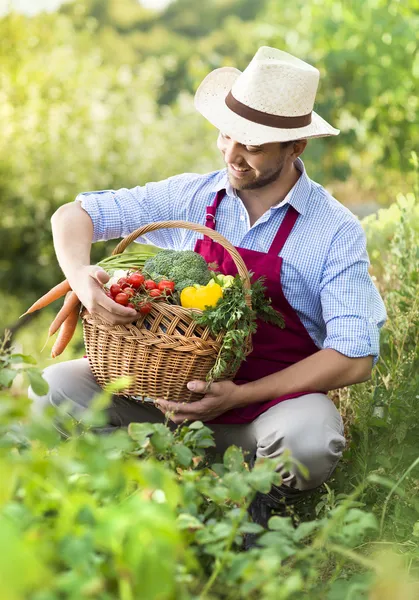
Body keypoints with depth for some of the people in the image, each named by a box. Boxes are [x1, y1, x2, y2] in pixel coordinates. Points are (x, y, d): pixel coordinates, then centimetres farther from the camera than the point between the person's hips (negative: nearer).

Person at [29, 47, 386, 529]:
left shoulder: (336, 231, -9)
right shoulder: (189, 197, 0)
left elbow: (355, 357, -14)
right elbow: (74, 215, 3)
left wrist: (239, 396, -22)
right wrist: (81, 276, -22)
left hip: (272, 398, -2)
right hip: (173, 389, 2)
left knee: (310, 438, -36)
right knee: (54, 387, -15)